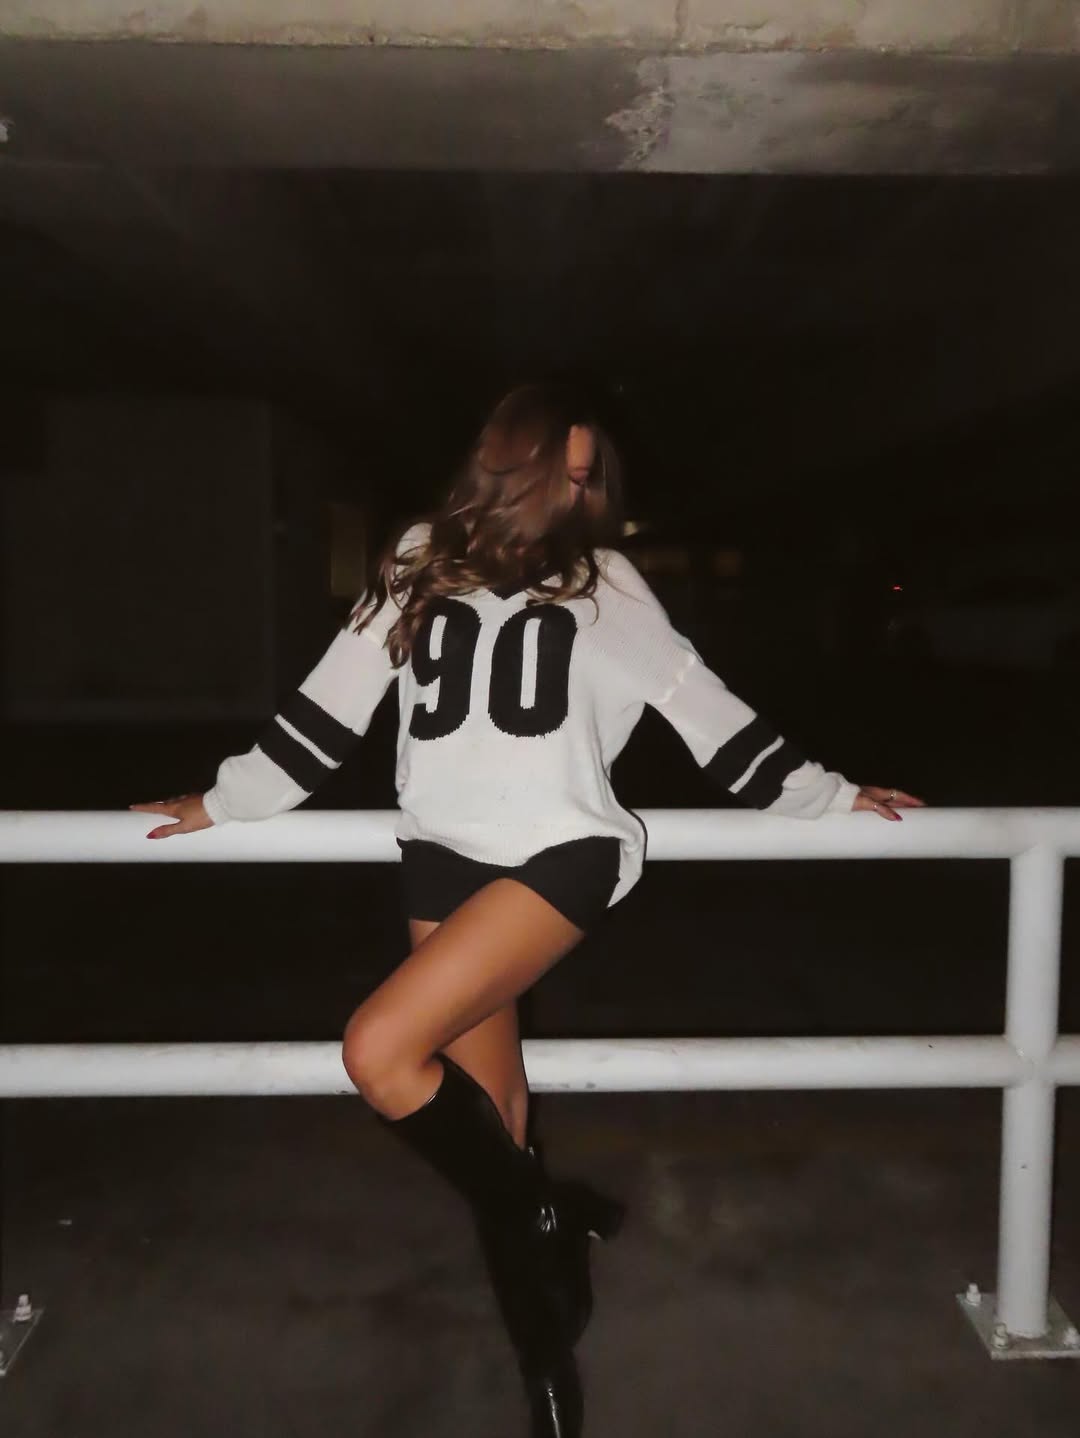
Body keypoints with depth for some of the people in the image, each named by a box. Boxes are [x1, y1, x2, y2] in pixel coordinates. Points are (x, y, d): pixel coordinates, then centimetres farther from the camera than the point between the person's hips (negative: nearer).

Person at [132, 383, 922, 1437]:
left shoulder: (603, 581, 7)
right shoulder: (420, 563, 11)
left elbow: (700, 701, 12)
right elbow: (335, 697, 15)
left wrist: (823, 795, 15)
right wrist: (225, 801, 18)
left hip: (559, 853, -3)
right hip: (443, 856, 4)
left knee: (380, 1051, -21)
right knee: (489, 1119, 9)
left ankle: (544, 1222, 3)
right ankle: (545, 1347, 31)